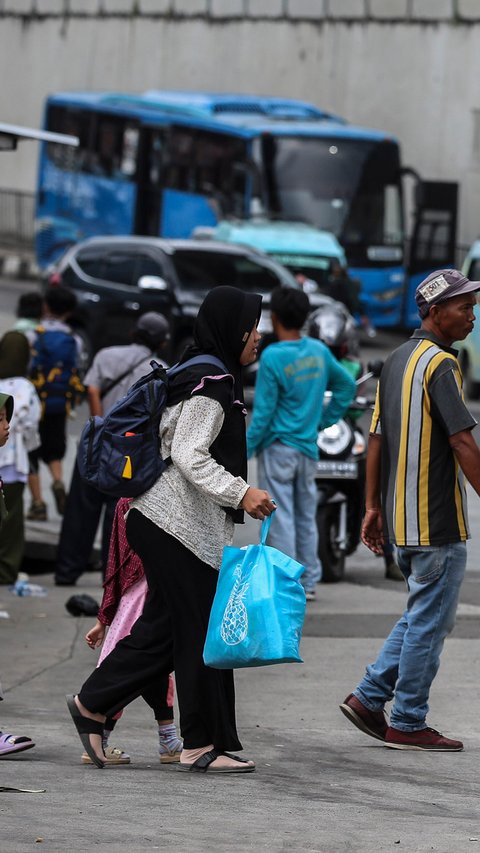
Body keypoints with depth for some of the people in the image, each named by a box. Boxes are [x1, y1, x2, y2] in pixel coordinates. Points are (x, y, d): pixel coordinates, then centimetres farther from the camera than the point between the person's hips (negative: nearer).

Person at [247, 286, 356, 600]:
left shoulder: (272, 358, -15)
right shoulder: (319, 351, 4)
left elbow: (264, 412, -15)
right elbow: (347, 385, 16)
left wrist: (246, 448, -7)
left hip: (278, 448, -6)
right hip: (309, 448, 6)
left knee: (280, 517, -2)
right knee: (306, 516, 13)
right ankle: (309, 582, 18)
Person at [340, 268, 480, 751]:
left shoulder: (395, 361, 13)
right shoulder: (440, 365, -14)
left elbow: (376, 440, 15)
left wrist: (374, 506, 18)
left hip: (400, 520, 9)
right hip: (437, 521, -9)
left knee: (422, 615, 19)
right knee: (431, 621, -1)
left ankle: (369, 697, 14)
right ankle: (407, 724, 4)